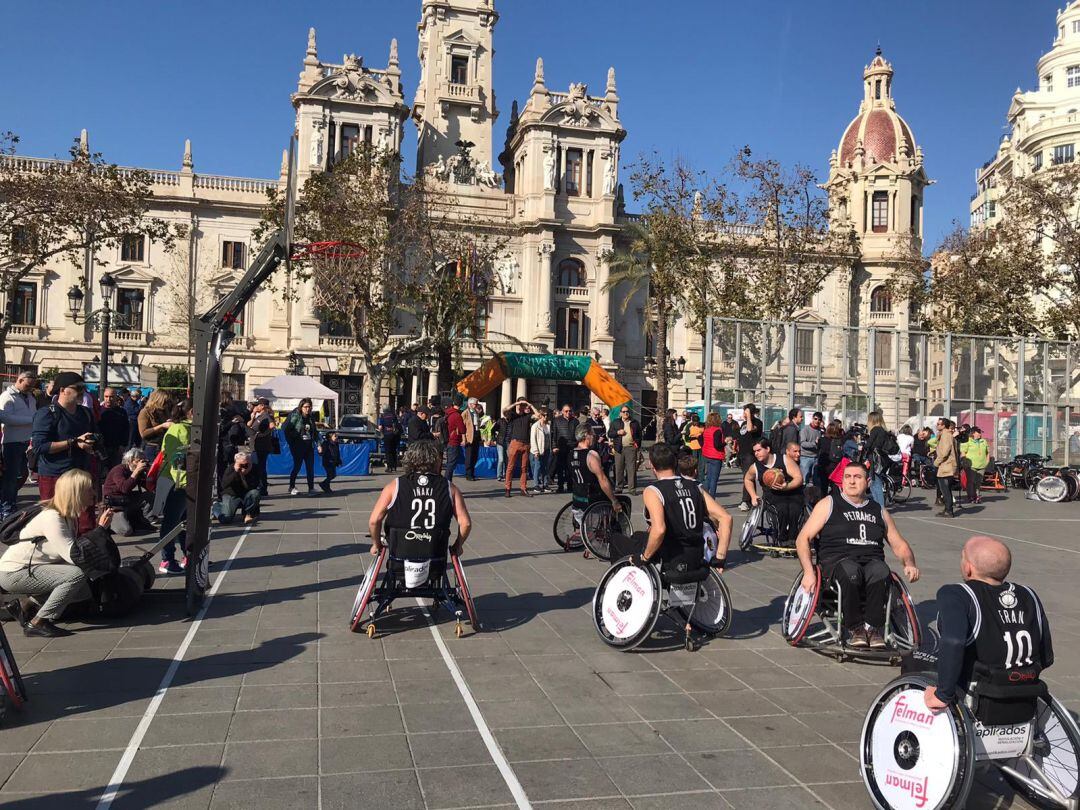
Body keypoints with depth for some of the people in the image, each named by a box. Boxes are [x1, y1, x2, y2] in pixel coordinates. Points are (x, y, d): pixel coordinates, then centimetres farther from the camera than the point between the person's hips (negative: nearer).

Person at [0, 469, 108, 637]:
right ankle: (37, 623, -16)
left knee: (84, 591, 6)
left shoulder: (69, 516, 3)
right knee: (76, 575, -27)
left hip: (30, 568, 9)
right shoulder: (51, 518, -26)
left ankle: (27, 603, 17)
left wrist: (101, 527, -9)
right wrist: (101, 528, -25)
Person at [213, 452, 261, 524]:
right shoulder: (230, 469, -10)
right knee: (225, 519, -19)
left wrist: (242, 475, -30)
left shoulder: (253, 472, -10)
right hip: (231, 495, -1)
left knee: (255, 493, -32)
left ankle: (248, 514, -12)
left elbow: (250, 487, -23)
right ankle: (215, 506, 19)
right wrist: (235, 472, -30)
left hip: (245, 496, 1)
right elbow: (224, 485, -24)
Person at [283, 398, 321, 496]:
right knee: (297, 466, -1)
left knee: (310, 467, 1)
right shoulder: (295, 416, -7)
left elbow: (315, 431, 17)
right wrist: (291, 443, -9)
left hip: (309, 446, 5)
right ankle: (291, 487, 13)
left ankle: (311, 488, 6)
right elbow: (287, 430, -8)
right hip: (298, 446, -5)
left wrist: (318, 443, 8)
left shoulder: (311, 417, 11)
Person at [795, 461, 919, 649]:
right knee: (851, 571, -38)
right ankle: (854, 628, -20)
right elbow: (802, 539, 4)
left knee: (881, 572, -35)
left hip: (871, 561, 2)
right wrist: (808, 571, -11)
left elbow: (899, 545, 26)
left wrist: (909, 564, 3)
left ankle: (873, 628, -21)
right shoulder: (829, 504, 11)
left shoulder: (879, 511, 23)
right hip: (836, 561, -2)